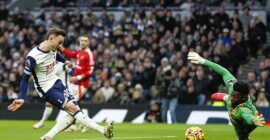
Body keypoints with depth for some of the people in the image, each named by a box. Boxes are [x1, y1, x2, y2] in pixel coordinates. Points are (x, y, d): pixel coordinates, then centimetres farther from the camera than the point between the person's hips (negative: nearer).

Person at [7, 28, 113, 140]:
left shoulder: (52, 49, -1)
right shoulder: (33, 57, -24)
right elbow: (25, 78, -17)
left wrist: (64, 61, 42)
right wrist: (22, 98, -24)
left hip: (57, 83, 9)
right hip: (47, 89, -9)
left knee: (73, 113, -1)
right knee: (73, 108, -18)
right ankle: (102, 130, -22)